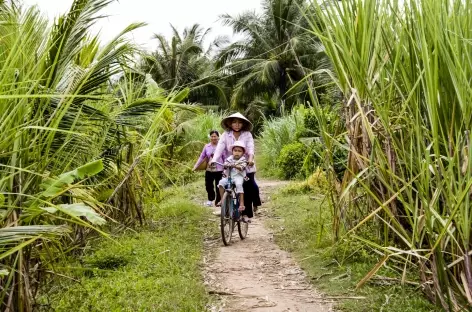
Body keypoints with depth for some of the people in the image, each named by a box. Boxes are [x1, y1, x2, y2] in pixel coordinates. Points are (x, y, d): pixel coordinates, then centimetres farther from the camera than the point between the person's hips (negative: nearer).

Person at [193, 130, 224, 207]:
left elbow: (225, 158, -3)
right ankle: (210, 200, 28)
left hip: (219, 170, -3)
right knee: (208, 186, 10)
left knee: (219, 187, 3)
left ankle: (218, 201, 17)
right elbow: (201, 157, 8)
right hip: (209, 170, 3)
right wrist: (195, 166, 3)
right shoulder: (207, 146, 4)